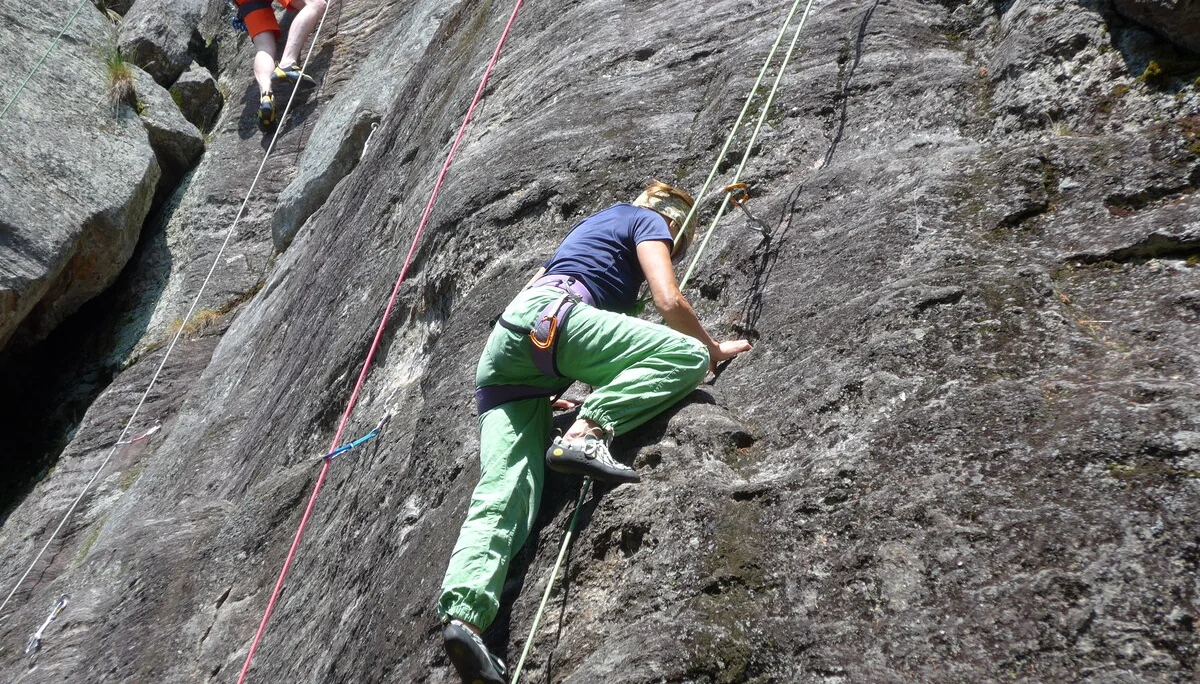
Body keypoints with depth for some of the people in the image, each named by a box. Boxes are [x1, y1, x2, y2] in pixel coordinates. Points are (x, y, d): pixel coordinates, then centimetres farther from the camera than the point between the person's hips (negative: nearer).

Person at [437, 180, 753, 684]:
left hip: (502, 347, 8)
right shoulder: (649, 220, 17)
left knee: (502, 491, -9)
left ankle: (461, 615, -28)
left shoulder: (597, 222, 39)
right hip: (550, 319, -8)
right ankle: (586, 433, -25)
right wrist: (715, 349, 20)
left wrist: (545, 396, 37)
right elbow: (669, 301, 1)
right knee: (687, 355, -7)